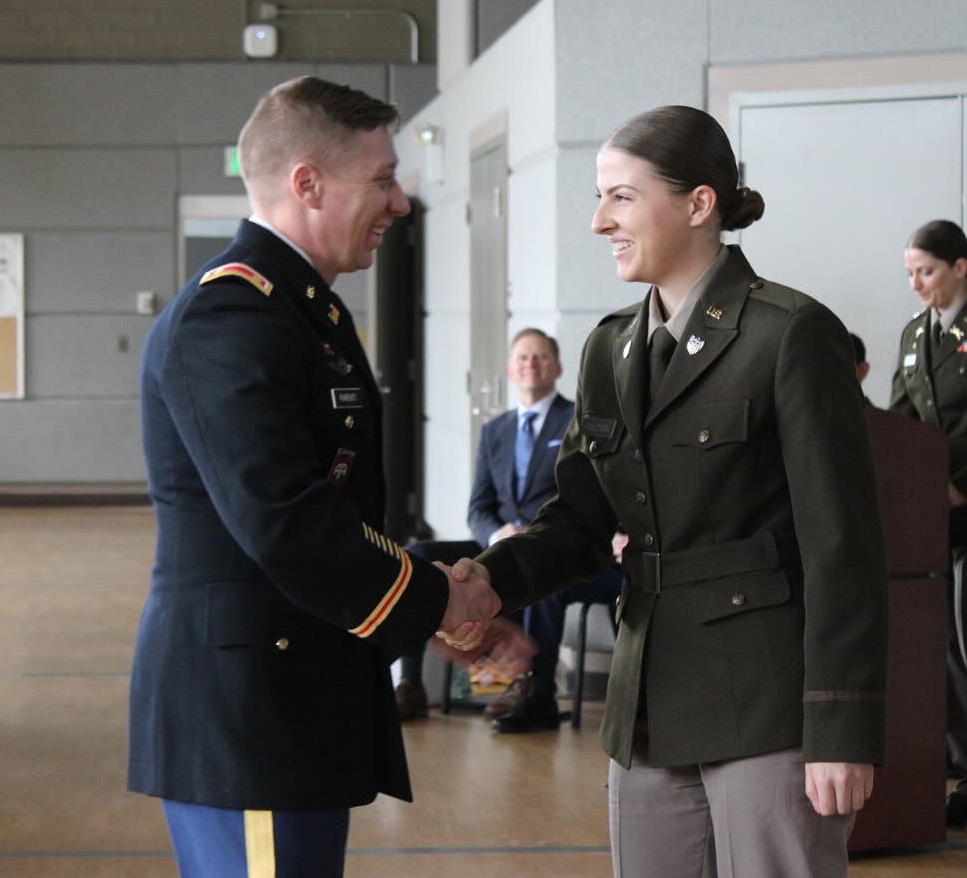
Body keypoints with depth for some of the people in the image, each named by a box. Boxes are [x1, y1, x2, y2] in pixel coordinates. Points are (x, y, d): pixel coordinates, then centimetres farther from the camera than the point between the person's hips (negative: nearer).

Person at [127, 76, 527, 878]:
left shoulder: (304, 309, 18)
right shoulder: (231, 317, -16)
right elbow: (281, 520, -25)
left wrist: (449, 605, 8)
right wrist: (435, 601, -13)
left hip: (296, 699, 11)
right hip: (244, 706, -11)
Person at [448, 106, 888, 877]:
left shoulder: (792, 335, -9)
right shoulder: (611, 349, 13)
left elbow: (843, 546, -12)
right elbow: (582, 518, 12)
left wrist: (843, 731, -16)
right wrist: (495, 574, -9)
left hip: (769, 704, -7)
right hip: (652, 705, 7)